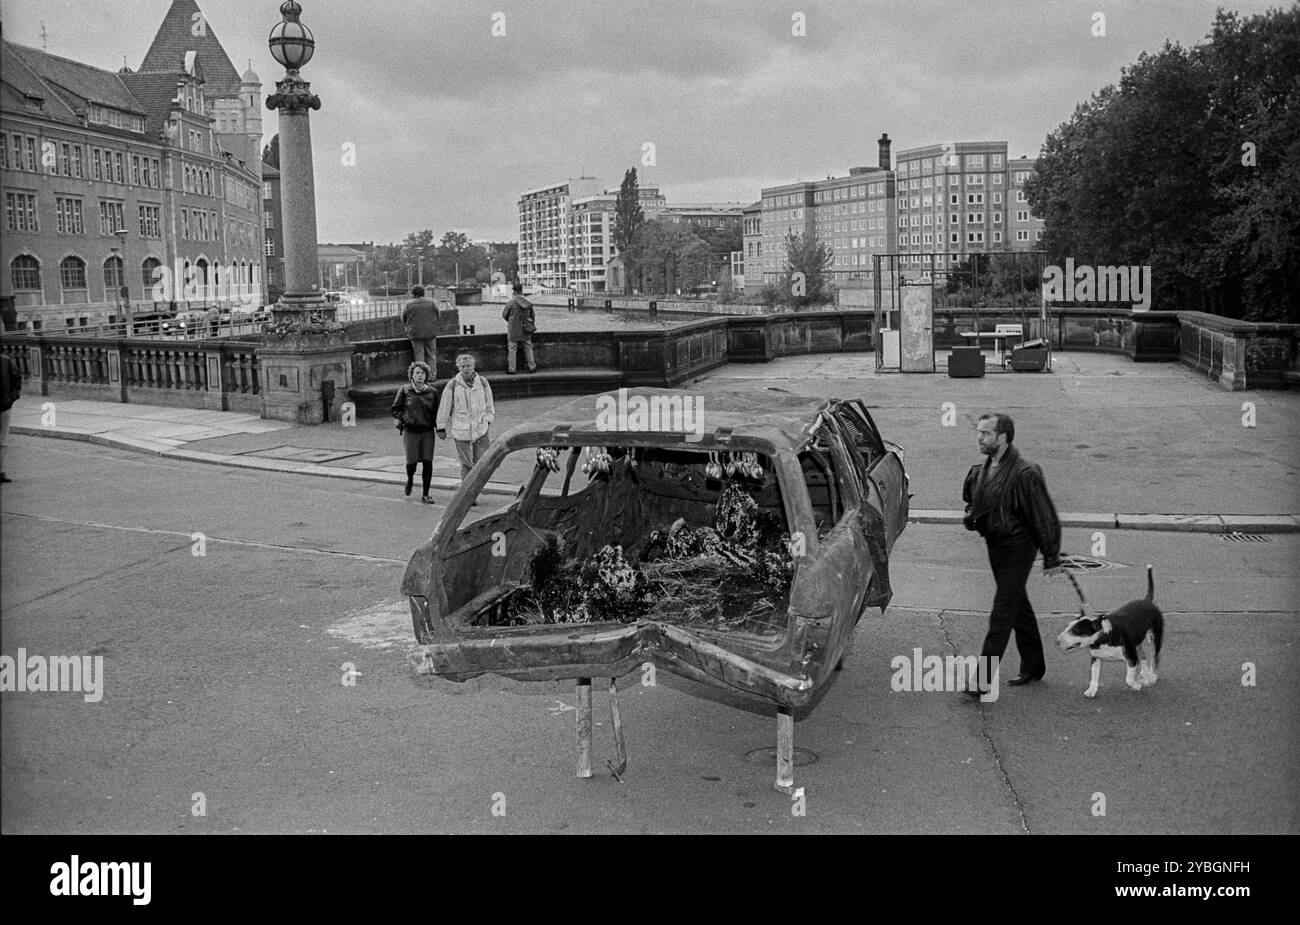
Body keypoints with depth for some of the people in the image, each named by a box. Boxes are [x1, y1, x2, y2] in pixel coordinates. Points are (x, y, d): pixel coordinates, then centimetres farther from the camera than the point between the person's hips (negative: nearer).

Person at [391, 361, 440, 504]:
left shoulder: (432, 391, 3)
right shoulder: (404, 390, -1)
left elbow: (436, 411, 11)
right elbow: (395, 409, 9)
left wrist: (439, 427, -1)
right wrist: (404, 418, -5)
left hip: (428, 432, 1)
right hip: (411, 431, -1)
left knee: (427, 462, -4)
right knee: (412, 462, -1)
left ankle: (425, 494, 7)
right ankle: (410, 480, 35)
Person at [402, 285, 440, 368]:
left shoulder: (408, 304, -1)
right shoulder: (432, 302, 2)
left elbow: (403, 320, 5)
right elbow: (438, 316, 9)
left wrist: (407, 328, 20)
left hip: (415, 333, -1)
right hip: (430, 333, 1)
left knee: (419, 355, 2)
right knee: (431, 355, 8)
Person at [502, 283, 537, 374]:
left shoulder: (511, 302, -13)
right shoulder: (528, 303, -2)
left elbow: (504, 314, -1)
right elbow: (533, 316, 8)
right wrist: (532, 325, 24)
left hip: (514, 331, -4)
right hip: (526, 331, 4)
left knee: (512, 349, 4)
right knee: (528, 348, 15)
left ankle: (511, 369, 4)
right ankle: (532, 367, 20)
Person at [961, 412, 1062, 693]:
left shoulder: (1024, 474, -22)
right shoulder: (981, 470, 3)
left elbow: (1044, 518, -17)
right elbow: (971, 499, 23)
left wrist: (1051, 559, -13)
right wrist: (972, 515, 0)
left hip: (1017, 549, -8)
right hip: (994, 545, 8)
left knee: (1001, 615, -8)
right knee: (1019, 608, 20)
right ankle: (1033, 667, 34)